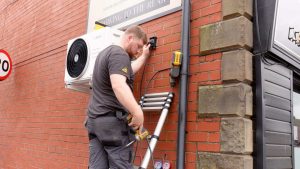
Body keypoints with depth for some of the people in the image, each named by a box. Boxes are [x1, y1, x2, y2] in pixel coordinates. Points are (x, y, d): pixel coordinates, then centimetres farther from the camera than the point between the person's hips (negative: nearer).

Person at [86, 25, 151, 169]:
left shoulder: (106, 52, 19)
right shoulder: (119, 54, -13)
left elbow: (128, 70, 33)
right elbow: (118, 85, -30)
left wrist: (144, 56, 42)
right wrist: (138, 113, -35)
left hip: (94, 119, 9)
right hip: (113, 120, -9)